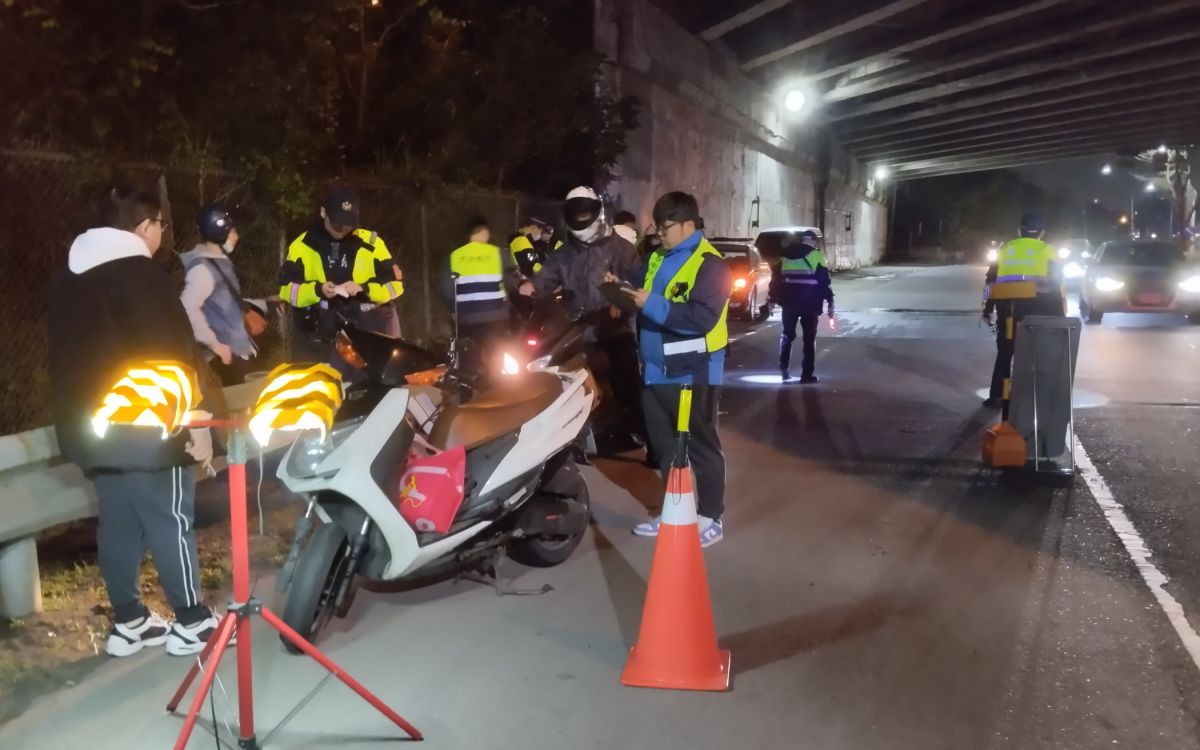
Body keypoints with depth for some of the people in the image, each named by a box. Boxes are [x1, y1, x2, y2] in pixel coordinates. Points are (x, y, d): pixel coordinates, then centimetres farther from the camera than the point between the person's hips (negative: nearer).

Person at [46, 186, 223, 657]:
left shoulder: (66, 282, 13)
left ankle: (128, 623, 20)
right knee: (170, 522, -1)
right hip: (147, 429, -8)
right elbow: (175, 355, -18)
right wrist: (196, 424, -14)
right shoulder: (143, 274, -14)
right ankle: (192, 622, 6)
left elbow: (67, 360, 21)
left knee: (117, 525, 13)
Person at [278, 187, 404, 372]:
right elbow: (287, 289, 3)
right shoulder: (302, 245, 5)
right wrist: (317, 290, -15)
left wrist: (363, 289, -15)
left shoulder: (371, 243, 4)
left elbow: (395, 284, 2)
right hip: (318, 339, 1)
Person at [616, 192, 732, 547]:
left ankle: (711, 518, 13)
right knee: (665, 447, 16)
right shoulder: (659, 259, 12)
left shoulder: (710, 265, -14)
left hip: (692, 373, -8)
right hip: (656, 371, 8)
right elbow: (650, 308, 22)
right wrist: (626, 295, 1)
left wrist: (652, 304, -26)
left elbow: (701, 318, -25)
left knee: (700, 448, 2)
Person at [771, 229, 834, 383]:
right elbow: (825, 281, -6)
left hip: (789, 302, 3)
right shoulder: (816, 256, -2)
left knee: (787, 334, 17)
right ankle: (807, 374, 2)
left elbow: (776, 280, 15)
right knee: (809, 338, 4)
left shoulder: (785, 257, 12)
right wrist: (830, 302, -1)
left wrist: (774, 299, 24)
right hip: (809, 303, -3)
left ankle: (784, 369, 8)